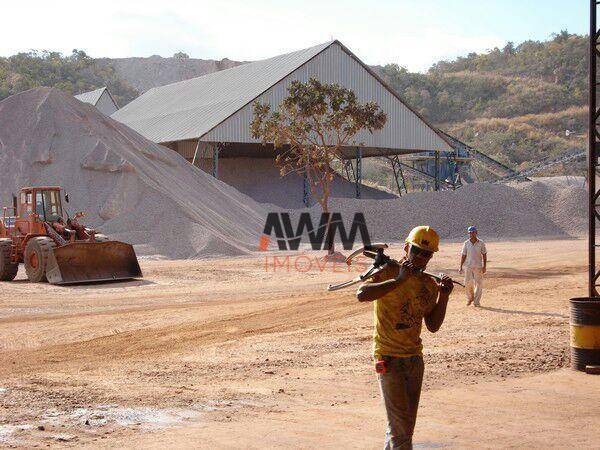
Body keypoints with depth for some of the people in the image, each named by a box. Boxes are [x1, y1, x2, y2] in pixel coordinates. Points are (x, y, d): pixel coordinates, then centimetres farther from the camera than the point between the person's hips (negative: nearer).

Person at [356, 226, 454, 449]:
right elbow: (362, 295, -28)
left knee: (408, 420, 15)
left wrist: (443, 296, -5)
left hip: (414, 357, 6)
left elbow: (433, 326, 7)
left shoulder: (430, 285, 7)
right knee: (400, 423, -9)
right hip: (388, 357, -6)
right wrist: (399, 280, -27)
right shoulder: (388, 271, -10)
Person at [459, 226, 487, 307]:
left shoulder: (481, 243, -2)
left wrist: (484, 266, -6)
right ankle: (470, 298, 24)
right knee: (467, 283, 1)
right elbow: (463, 255, 6)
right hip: (468, 266, 2)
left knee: (478, 284, -1)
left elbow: (484, 255, 1)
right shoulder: (466, 243, 2)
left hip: (478, 267, -2)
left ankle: (477, 301, 8)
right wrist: (461, 267, 2)